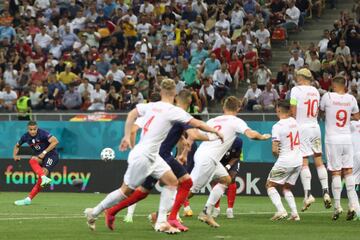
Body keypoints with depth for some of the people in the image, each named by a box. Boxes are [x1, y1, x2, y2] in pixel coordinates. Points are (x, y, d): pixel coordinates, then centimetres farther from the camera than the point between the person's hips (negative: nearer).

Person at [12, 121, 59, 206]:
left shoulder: (42, 133, -18)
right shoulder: (26, 137, 0)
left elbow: (55, 141, -27)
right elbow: (17, 146, 19)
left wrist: (44, 152, -28)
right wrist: (15, 155, -1)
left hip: (51, 155, -5)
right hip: (40, 157, 5)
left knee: (44, 172, -25)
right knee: (32, 161, -31)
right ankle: (44, 178, -47)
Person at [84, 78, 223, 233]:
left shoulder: (151, 106, 4)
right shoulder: (173, 111, -16)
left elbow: (132, 115, 9)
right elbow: (197, 124, -14)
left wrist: (127, 137, 14)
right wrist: (214, 131, -1)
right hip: (142, 157, -8)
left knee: (172, 182, 4)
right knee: (126, 191, 4)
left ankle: (161, 222, 3)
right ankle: (94, 213, 18)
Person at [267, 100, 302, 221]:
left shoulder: (277, 126, -15)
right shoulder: (294, 122, 4)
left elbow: (274, 149, -16)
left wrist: (277, 156, 4)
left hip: (285, 161, -6)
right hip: (298, 160, 6)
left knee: (270, 185, 8)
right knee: (287, 188, 21)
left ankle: (281, 210, -10)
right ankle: (294, 213, 7)